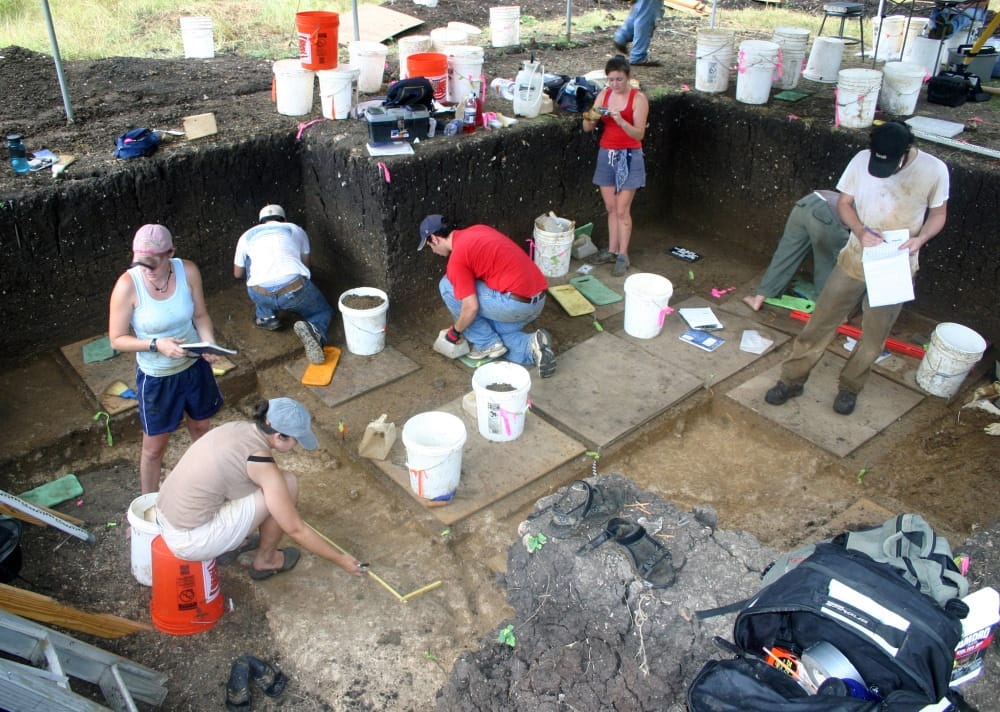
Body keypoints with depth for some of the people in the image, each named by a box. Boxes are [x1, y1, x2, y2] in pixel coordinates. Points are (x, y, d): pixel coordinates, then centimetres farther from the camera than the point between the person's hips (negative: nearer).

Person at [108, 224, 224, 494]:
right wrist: (156, 344, -31)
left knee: (200, 428, 25)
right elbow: (117, 339, -16)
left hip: (195, 365, 3)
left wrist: (209, 344, -19)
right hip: (156, 377, -3)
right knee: (154, 447, 13)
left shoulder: (188, 271, -17)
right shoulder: (128, 285, -25)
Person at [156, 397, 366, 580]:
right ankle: (265, 561, 11)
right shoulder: (261, 463, -20)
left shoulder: (236, 427, 2)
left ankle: (234, 542, 27)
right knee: (288, 483, -8)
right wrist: (340, 559, -1)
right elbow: (295, 530, -13)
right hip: (190, 542, -8)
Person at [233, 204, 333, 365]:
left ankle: (266, 316, 27)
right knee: (324, 312, 27)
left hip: (260, 295, 2)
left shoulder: (247, 235, 25)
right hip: (295, 289, -1)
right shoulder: (296, 230, 23)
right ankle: (314, 330, -12)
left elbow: (238, 274, 35)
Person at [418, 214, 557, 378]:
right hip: (537, 300, 9)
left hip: (516, 302, -9)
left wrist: (456, 331, 8)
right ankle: (531, 348, 2)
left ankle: (487, 344, 9)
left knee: (448, 287, 4)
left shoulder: (457, 257, -9)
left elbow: (471, 308, -14)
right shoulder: (477, 230, 17)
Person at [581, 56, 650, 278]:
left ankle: (623, 256, 5)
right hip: (606, 154, 5)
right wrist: (590, 118, -20)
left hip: (628, 157, -5)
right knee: (611, 208, 12)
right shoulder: (604, 94, 3)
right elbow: (587, 128, 3)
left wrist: (621, 121, -33)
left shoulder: (638, 98, -11)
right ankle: (612, 250, 22)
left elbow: (639, 134, -17)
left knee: (622, 210, -3)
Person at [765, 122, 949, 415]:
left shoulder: (935, 170, -13)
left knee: (874, 335, 11)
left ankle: (850, 387, 32)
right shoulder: (862, 160, -12)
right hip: (855, 259, 1)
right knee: (822, 321, 6)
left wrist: (920, 238, -20)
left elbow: (938, 214, 1)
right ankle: (792, 380, 20)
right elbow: (844, 203, 0)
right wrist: (861, 231, -20)